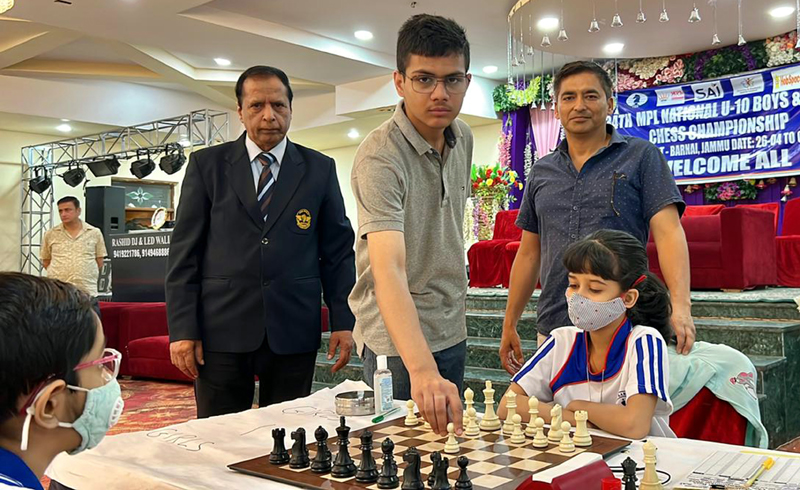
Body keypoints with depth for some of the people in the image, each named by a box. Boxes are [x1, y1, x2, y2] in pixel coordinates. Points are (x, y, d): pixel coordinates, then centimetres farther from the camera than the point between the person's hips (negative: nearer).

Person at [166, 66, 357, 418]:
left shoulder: (320, 170, 8)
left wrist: (343, 322, 2)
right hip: (222, 331, 0)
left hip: (294, 333, 1)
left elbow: (338, 251, 9)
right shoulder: (207, 165, 6)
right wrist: (182, 330, -3)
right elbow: (184, 252, 3)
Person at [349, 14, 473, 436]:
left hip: (451, 329, 7)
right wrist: (422, 370, -49)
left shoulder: (463, 137, 1)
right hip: (397, 340, -7)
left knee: (449, 439, 17)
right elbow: (388, 270, -38)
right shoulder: (380, 156, -25)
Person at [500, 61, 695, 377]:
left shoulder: (641, 156, 2)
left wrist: (680, 304, -23)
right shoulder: (541, 172, 13)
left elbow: (668, 231, -8)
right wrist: (510, 325, 15)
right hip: (553, 327, 4)